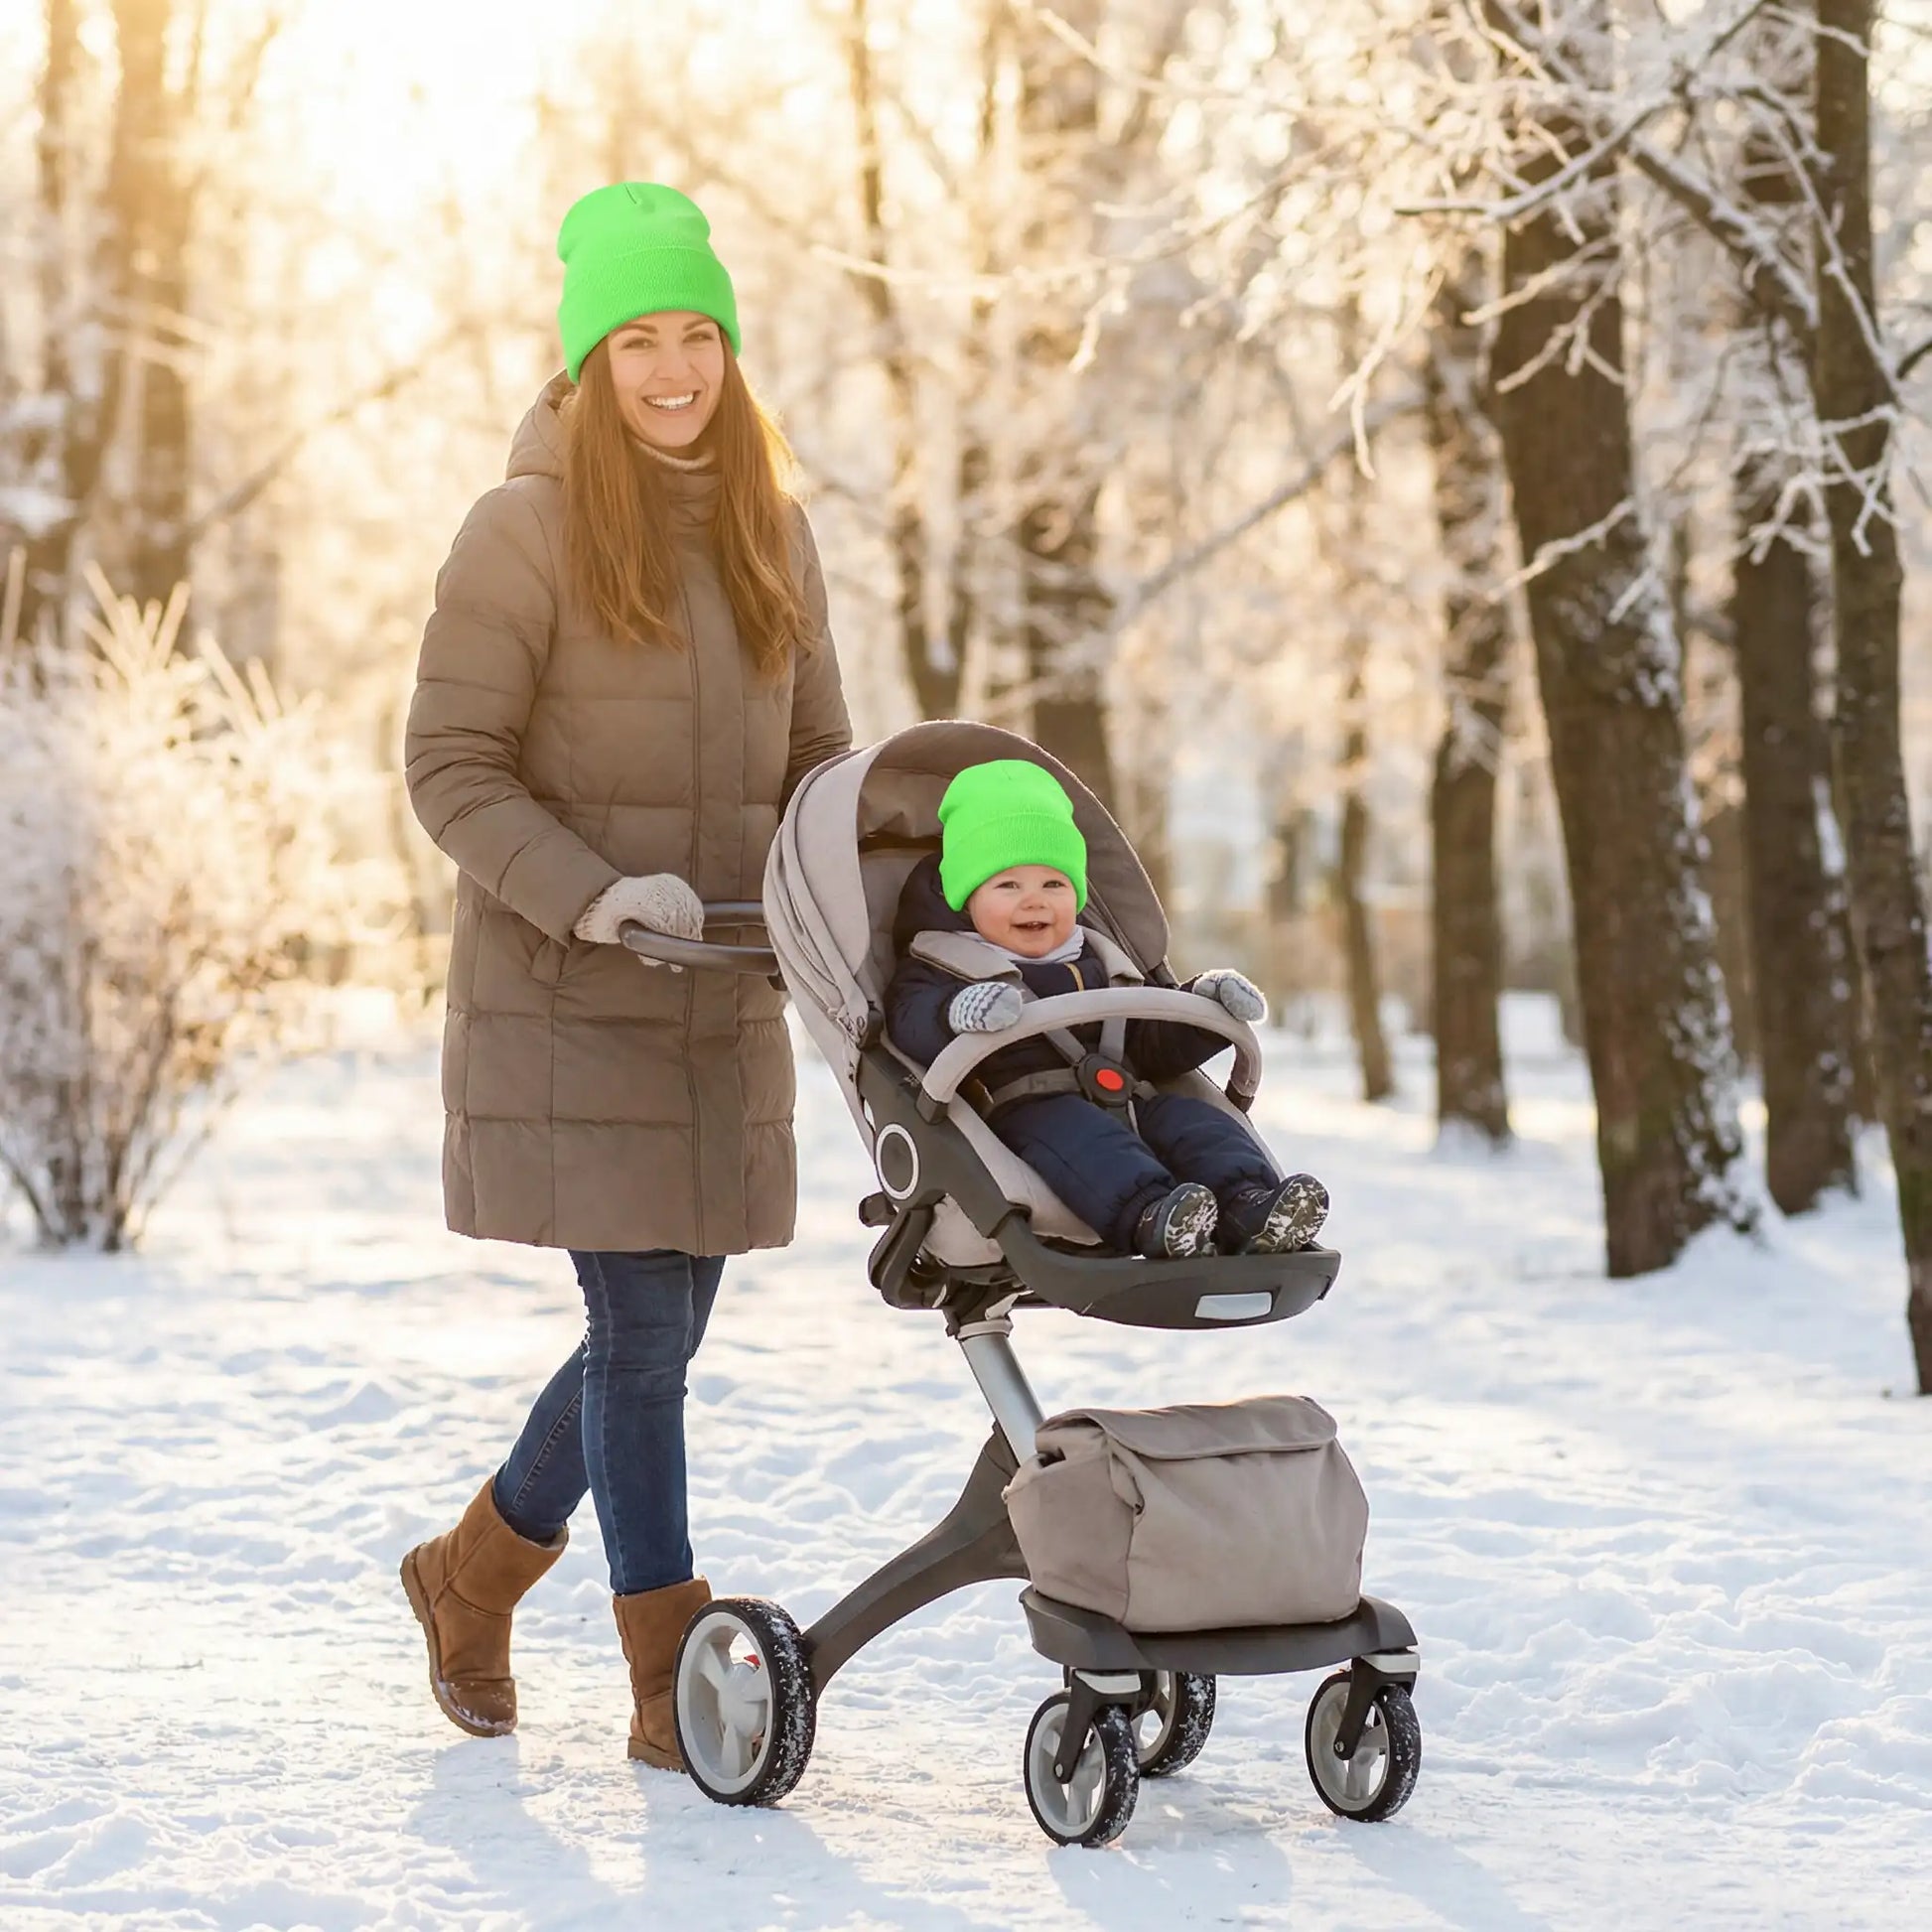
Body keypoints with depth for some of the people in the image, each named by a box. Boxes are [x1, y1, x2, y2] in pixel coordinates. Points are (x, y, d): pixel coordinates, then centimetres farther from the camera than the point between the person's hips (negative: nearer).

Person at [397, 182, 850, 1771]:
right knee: (640, 1330, -7)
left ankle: (475, 1573, 34)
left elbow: (818, 757, 13)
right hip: (565, 999, -6)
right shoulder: (529, 529, -7)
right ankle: (675, 1686, 4)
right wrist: (593, 893, -22)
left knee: (662, 1334, 11)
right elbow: (451, 767, -8)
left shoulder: (771, 534, 10)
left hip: (720, 1005, 6)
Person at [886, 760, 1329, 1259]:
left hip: (1128, 1104, 6)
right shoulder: (938, 969, 12)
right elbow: (910, 1020, -9)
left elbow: (1149, 1044, 34)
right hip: (1025, 1108, -6)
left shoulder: (1098, 968, 32)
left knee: (1193, 1121, -19)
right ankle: (1148, 1216, -61)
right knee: (1072, 1133, -37)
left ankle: (1251, 1206, -41)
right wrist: (959, 1013, -32)